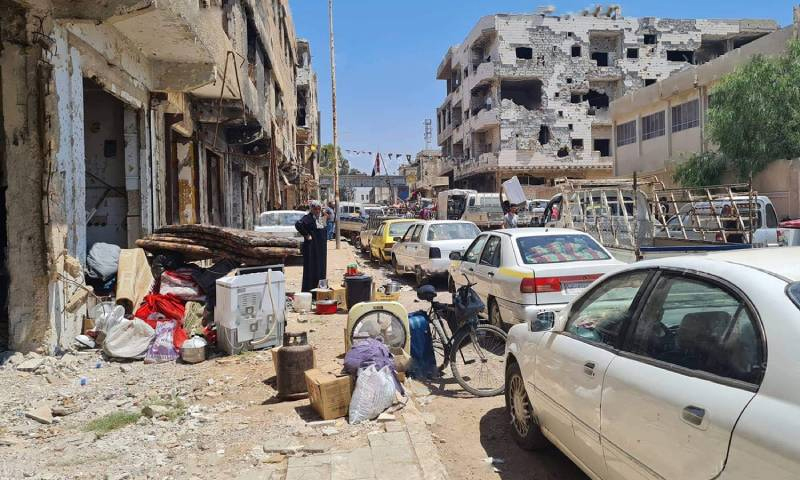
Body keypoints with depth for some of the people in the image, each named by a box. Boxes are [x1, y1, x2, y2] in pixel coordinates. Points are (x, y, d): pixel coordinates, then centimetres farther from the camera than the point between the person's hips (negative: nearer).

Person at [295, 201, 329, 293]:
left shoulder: (322, 217, 10)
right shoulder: (308, 217, -14)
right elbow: (298, 224, -30)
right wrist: (306, 235, -22)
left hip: (322, 247, 8)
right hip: (311, 247, -8)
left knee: (321, 267, 12)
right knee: (311, 268, -5)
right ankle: (308, 290, 1)